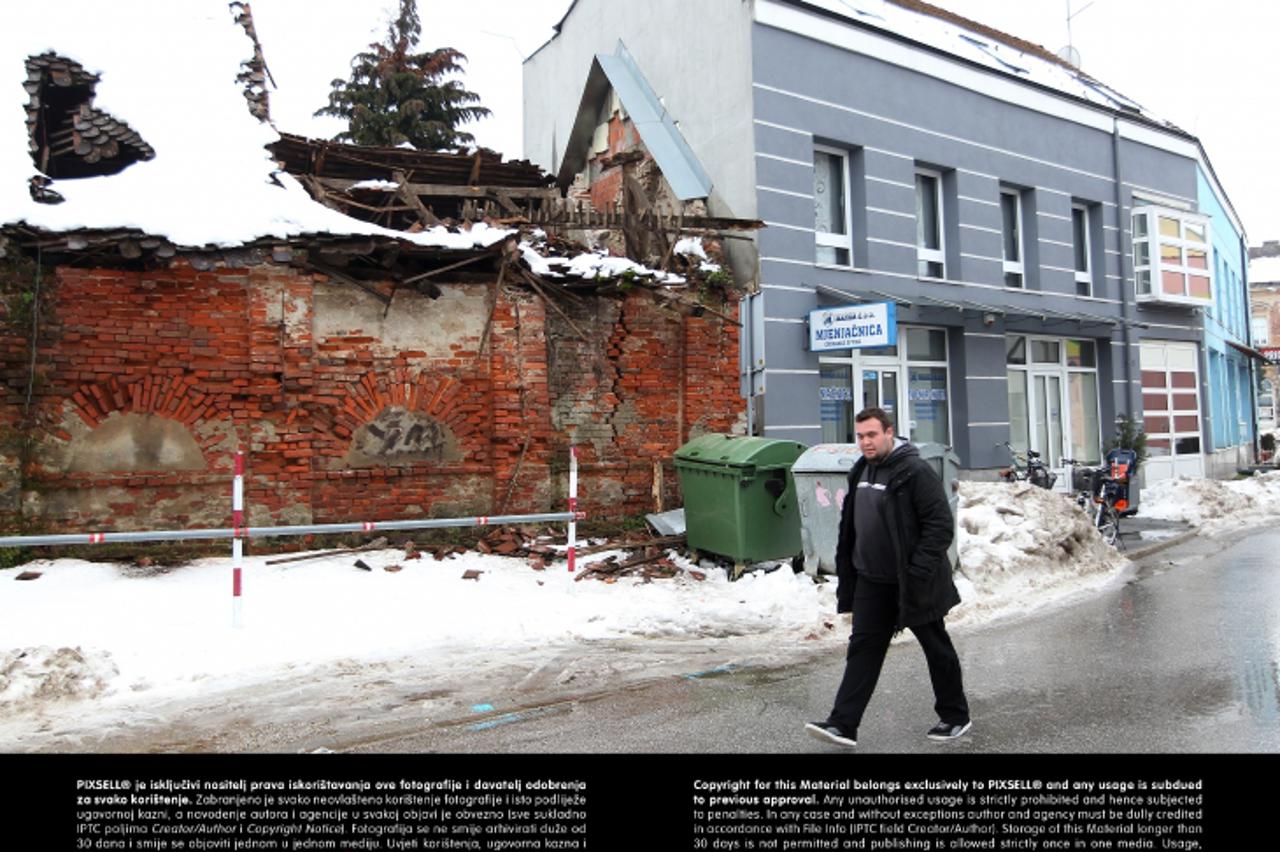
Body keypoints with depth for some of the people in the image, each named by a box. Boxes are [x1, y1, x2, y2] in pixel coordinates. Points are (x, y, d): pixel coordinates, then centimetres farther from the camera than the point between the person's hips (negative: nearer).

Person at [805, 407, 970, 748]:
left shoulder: (915, 471, -17)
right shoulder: (862, 471, 8)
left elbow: (941, 525, -19)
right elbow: (851, 525, 17)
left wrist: (918, 572, -22)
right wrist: (848, 571, 13)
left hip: (912, 583, -7)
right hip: (871, 582, 7)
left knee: (937, 649, 11)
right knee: (862, 649, 4)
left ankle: (955, 717, 30)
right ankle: (843, 724, 4)